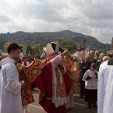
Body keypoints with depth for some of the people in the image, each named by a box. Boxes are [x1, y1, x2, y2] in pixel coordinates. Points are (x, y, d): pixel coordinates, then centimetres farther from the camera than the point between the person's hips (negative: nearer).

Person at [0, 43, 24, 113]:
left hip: (6, 96, 10)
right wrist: (21, 85, -9)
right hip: (10, 98, -10)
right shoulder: (10, 65, -21)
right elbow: (11, 84, -26)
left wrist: (18, 82, 10)